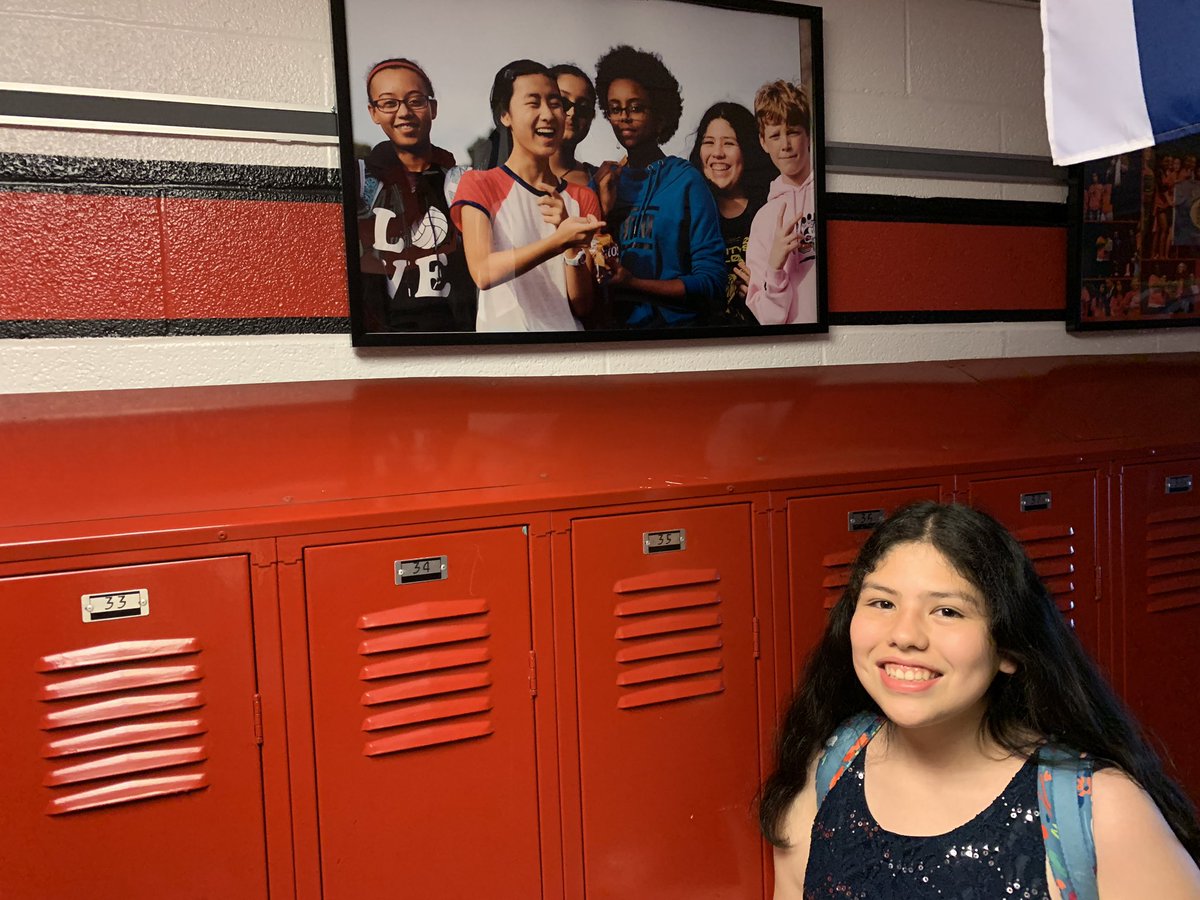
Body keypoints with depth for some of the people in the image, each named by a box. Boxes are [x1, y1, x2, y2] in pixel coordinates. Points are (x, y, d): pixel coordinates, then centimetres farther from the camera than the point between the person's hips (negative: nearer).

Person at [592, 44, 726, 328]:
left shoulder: (686, 180, 2)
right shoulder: (603, 182, 14)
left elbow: (711, 281, -4)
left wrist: (632, 284, -12)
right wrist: (604, 210, 0)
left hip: (676, 322, -3)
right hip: (615, 322, 3)